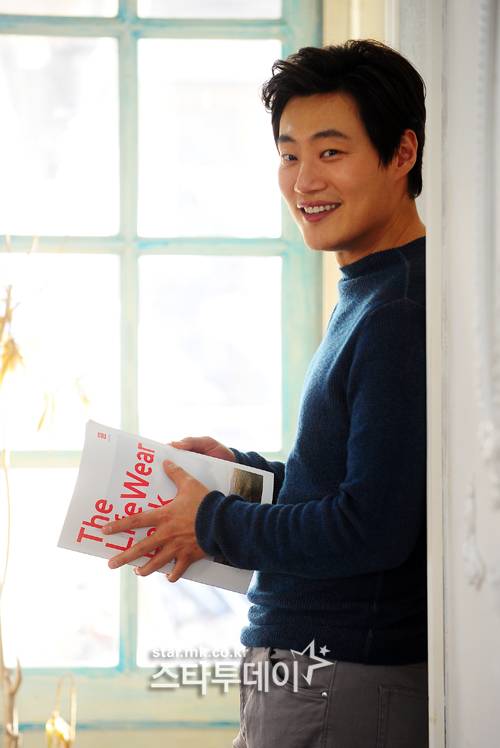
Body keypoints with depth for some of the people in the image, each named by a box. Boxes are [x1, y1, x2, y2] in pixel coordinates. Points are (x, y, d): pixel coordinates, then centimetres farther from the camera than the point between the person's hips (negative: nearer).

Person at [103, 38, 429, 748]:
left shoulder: (401, 315, -19)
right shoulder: (370, 297, 14)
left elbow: (375, 527, -24)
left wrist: (216, 524, -11)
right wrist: (244, 471, 12)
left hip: (341, 690, -10)